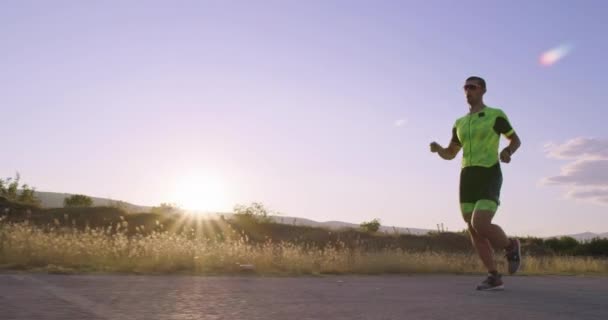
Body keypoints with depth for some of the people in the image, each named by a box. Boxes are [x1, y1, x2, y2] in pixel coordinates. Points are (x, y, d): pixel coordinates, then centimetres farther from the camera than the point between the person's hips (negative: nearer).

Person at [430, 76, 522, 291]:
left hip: (489, 178, -5)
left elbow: (516, 140, 15)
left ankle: (510, 246, 12)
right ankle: (494, 278, 7)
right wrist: (436, 148, -5)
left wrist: (507, 152, -11)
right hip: (468, 179, 6)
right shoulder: (460, 123, 18)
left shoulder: (496, 115, 4)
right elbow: (449, 155, 20)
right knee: (474, 231, -2)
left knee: (480, 226, -20)